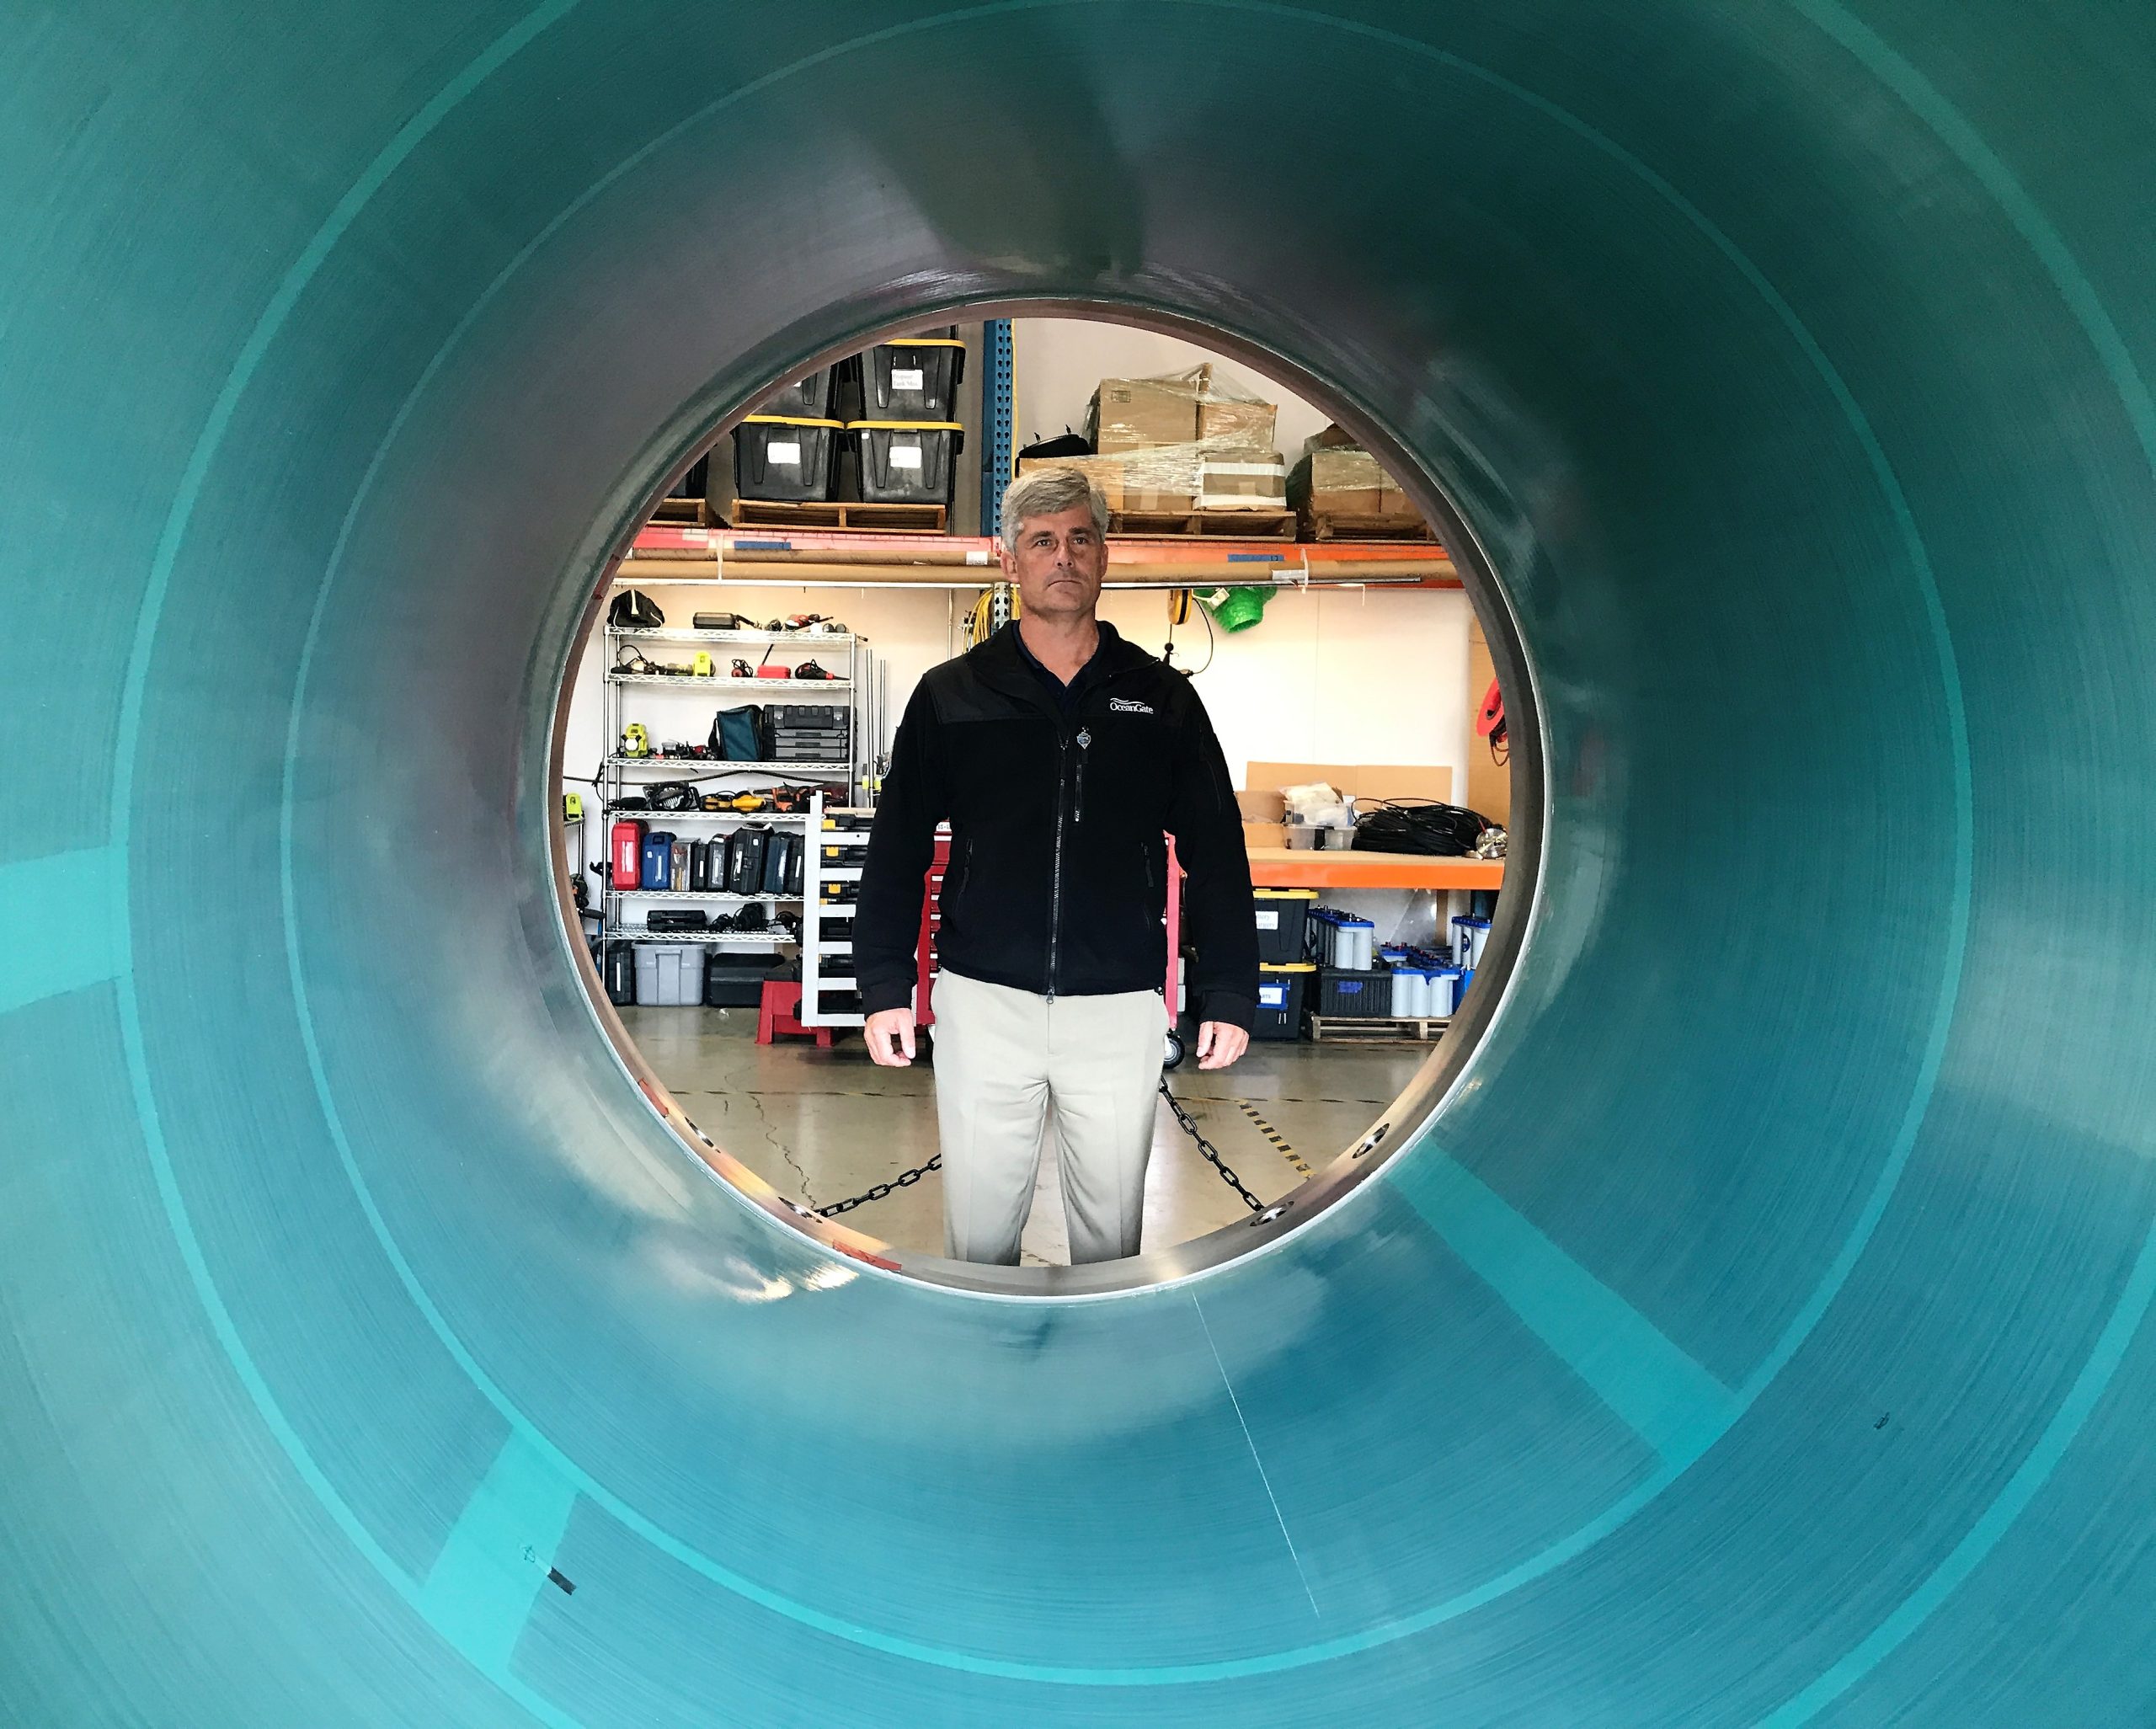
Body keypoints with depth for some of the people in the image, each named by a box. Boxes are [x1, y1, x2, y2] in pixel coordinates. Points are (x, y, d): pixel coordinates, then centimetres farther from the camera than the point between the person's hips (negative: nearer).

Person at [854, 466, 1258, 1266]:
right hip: (983, 1004, 0)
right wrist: (885, 987, -1)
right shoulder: (949, 695, 3)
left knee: (1112, 1231, 12)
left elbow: (1217, 855, 6)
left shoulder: (1162, 697, 5)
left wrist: (1228, 994, 2)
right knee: (978, 1236, 9)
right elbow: (896, 851, 5)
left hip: (1120, 1010, 1)